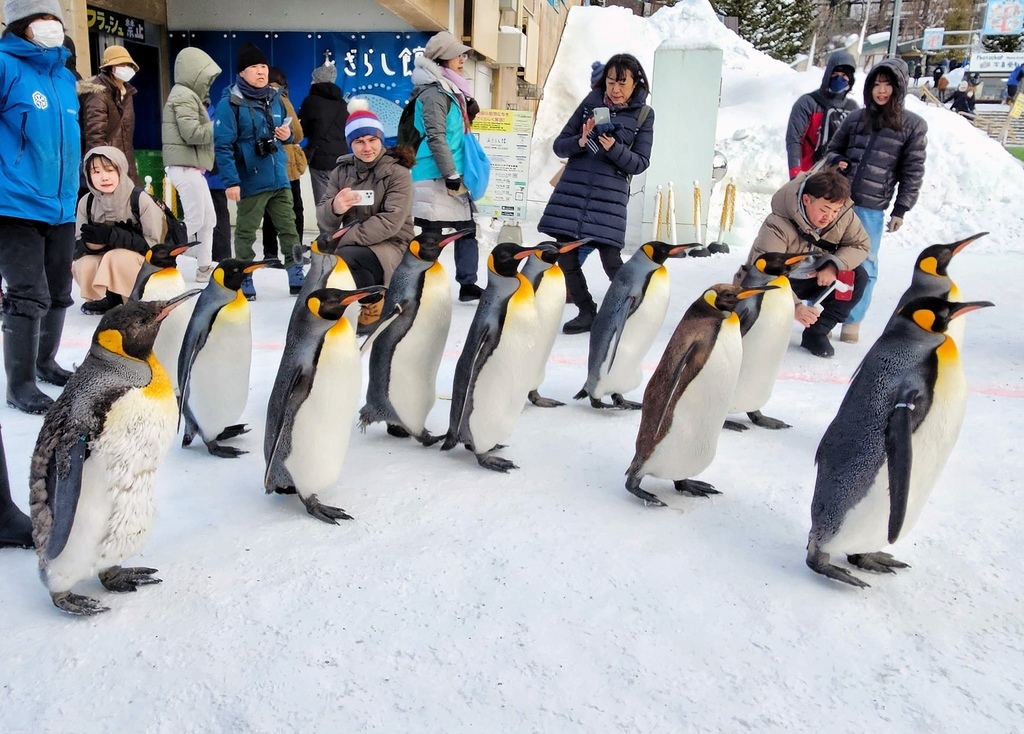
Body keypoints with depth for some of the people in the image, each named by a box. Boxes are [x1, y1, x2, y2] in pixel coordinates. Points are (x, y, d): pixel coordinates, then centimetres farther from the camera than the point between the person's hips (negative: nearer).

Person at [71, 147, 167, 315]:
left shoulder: (141, 199, -20)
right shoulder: (87, 202, -7)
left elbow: (153, 244, -20)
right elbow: (78, 246, -2)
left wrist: (111, 236, -31)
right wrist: (91, 242, -27)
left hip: (144, 264, -4)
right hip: (107, 268, 4)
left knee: (118, 258, -33)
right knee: (83, 266, -25)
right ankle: (112, 298, 3)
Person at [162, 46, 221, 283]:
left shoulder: (189, 95, 22)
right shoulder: (184, 96, -10)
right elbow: (192, 133, -20)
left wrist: (213, 127, 6)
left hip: (192, 167, 10)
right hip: (186, 167, -10)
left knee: (209, 219, 12)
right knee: (194, 220, -8)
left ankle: (204, 268, 16)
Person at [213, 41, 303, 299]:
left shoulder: (275, 98, 10)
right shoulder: (231, 102, -9)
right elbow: (222, 145, -14)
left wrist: (287, 135, -2)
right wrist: (231, 181, -20)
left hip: (279, 179, 6)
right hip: (251, 181, -6)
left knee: (289, 229, 9)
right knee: (246, 234, 5)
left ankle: (297, 280, 17)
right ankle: (245, 283, 15)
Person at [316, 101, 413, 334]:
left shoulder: (397, 173, -8)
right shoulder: (342, 170, 5)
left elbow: (391, 221, -20)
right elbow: (323, 220, -1)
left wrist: (346, 238, -25)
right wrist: (334, 208, -26)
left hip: (390, 246, -5)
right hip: (352, 244, 5)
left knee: (343, 257, -32)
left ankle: (375, 303, -5)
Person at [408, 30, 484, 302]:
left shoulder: (450, 90, 17)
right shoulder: (434, 93, -13)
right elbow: (435, 137, -20)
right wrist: (451, 175, -22)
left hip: (452, 176, 10)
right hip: (436, 177, -10)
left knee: (467, 228, 10)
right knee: (432, 234, -4)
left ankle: (468, 284, 16)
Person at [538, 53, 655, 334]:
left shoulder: (643, 114, 6)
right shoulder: (591, 102, 10)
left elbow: (640, 163, 2)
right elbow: (559, 146, 10)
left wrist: (614, 148, -15)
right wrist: (581, 142, -11)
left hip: (610, 193, -3)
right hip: (573, 187, 3)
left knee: (611, 261, -10)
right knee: (565, 255, 1)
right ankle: (587, 311, 16)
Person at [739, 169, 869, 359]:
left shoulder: (844, 215, -16)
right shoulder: (779, 225, -32)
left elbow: (861, 244, -5)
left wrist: (835, 265, -27)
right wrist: (795, 306, -51)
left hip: (812, 279, 6)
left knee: (858, 276, -16)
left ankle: (816, 333, -9)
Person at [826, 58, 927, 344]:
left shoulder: (913, 125, 2)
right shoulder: (856, 117, 9)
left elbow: (912, 172, 1)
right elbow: (833, 149, 20)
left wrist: (901, 210, -3)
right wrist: (836, 161, -3)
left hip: (872, 208, -2)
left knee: (864, 265, 4)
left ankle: (853, 322, 16)